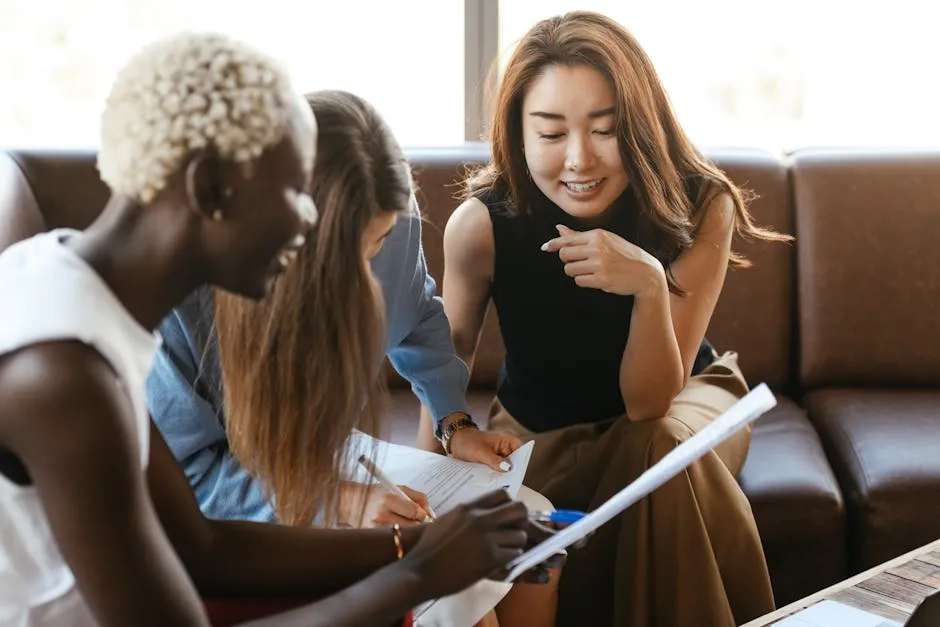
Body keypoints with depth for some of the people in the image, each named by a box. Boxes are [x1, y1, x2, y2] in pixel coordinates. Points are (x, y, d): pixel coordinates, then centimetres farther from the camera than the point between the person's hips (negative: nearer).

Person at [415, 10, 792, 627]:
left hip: (682, 398, 0)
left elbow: (649, 404, -26)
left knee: (661, 449, -34)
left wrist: (651, 285, -43)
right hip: (539, 430, 1)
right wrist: (449, 431, -27)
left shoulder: (700, 207, -26)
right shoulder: (481, 223, -25)